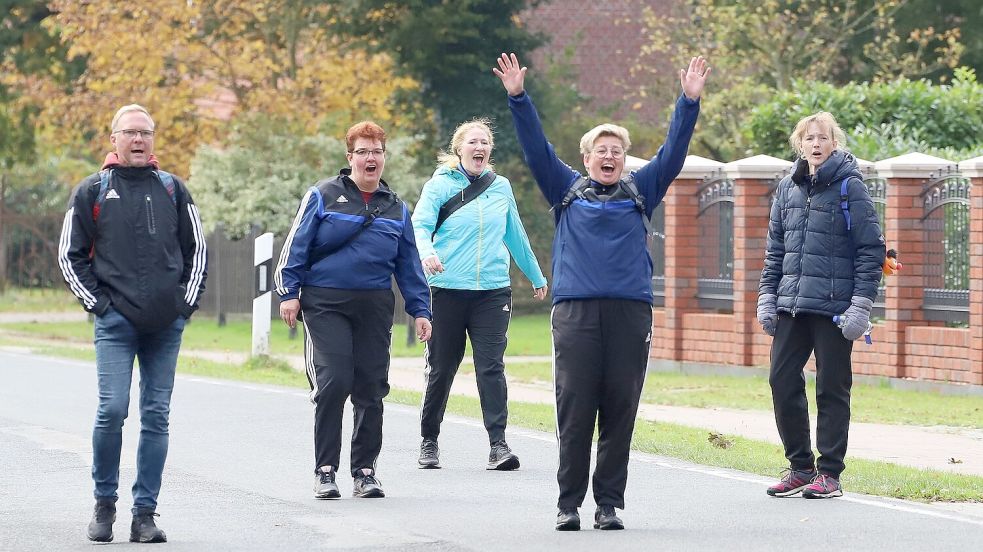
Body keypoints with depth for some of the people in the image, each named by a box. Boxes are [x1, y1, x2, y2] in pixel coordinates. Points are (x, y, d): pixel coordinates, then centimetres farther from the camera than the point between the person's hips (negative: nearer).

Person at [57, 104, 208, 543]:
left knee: (156, 417, 2)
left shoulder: (172, 189, 12)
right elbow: (70, 254, 7)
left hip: (167, 323, 3)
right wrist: (97, 302, -2)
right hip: (116, 321, -3)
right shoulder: (93, 191, 6)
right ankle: (104, 503, 3)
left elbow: (196, 248, 19)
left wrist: (188, 300, 8)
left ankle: (145, 513, 6)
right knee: (112, 409, -13)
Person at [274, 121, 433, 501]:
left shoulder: (396, 209, 14)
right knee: (333, 383, -12)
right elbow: (296, 245, 2)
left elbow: (409, 265, 18)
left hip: (375, 308, 4)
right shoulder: (323, 196, 2)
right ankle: (325, 470, -4)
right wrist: (288, 292, -5)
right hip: (325, 304, -4)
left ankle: (365, 470, 13)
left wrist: (420, 310, 13)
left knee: (371, 389, 3)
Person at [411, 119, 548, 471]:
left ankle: (498, 444, -12)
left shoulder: (501, 187, 12)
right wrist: (427, 252, -34)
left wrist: (536, 277, 32)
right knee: (441, 369, 6)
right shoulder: (439, 185, 1)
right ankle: (429, 441, 20)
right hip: (448, 291, -2)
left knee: (491, 366, -9)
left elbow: (516, 236, 24)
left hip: (493, 292, 2)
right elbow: (420, 225, -12)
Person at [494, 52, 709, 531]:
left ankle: (609, 504, 6)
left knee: (620, 410, 0)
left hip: (630, 311, 1)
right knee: (574, 410, -3)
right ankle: (569, 503, 3)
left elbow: (673, 151, 11)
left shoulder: (640, 191, 17)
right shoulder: (567, 190, 15)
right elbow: (536, 148, 8)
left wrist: (690, 102, 2)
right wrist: (518, 98, -1)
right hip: (574, 311, -1)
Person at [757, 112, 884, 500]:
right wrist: (766, 296, 11)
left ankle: (829, 473, 8)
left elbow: (871, 249, -6)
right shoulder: (789, 188, 12)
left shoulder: (849, 188, -5)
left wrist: (861, 305, -12)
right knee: (782, 381, 3)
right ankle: (800, 467, 15)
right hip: (791, 307, 6)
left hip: (834, 307, -6)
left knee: (832, 389, 1)